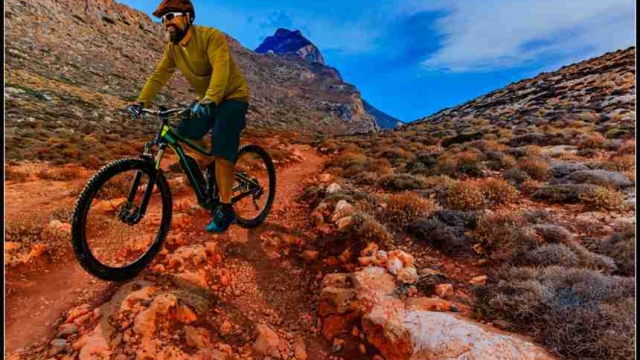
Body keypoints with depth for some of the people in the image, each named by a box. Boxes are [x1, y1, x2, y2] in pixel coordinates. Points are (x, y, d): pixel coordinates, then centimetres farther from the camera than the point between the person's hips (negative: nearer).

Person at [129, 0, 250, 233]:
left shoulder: (211, 36, -18)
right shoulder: (173, 48, 3)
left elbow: (220, 68, -33)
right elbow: (159, 75, -2)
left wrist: (210, 99, -48)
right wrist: (141, 101, -15)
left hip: (231, 97, -7)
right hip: (206, 101, 7)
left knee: (221, 153, -19)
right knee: (184, 135, -7)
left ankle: (225, 210, -11)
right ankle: (211, 170, 18)